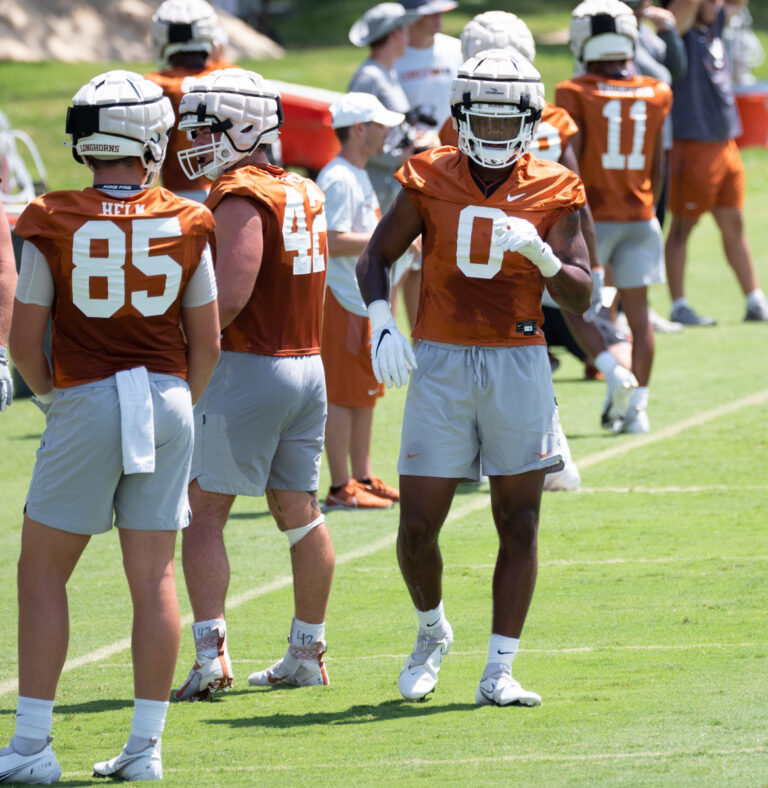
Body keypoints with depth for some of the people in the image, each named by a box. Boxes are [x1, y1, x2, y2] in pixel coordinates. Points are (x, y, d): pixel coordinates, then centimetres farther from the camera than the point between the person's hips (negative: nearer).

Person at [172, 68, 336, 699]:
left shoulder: (241, 198, -14)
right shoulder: (304, 193, 12)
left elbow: (230, 298, -22)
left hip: (250, 365, -8)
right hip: (309, 364, 8)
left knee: (204, 511, -3)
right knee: (299, 511, 12)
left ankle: (211, 653, -11)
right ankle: (308, 654, 17)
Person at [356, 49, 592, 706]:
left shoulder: (552, 194, 0)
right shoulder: (430, 181, 0)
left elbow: (580, 298, -3)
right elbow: (375, 258, 8)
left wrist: (541, 254, -22)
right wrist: (381, 324, -8)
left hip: (518, 365, 0)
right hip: (441, 364, 0)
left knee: (519, 525, 1)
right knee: (417, 527, -2)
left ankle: (499, 673, 9)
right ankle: (432, 632, 27)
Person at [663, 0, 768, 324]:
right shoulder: (678, 27, -10)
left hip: (725, 145, 8)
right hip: (692, 146, -8)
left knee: (734, 225, 12)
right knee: (682, 226, 2)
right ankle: (679, 307, 8)